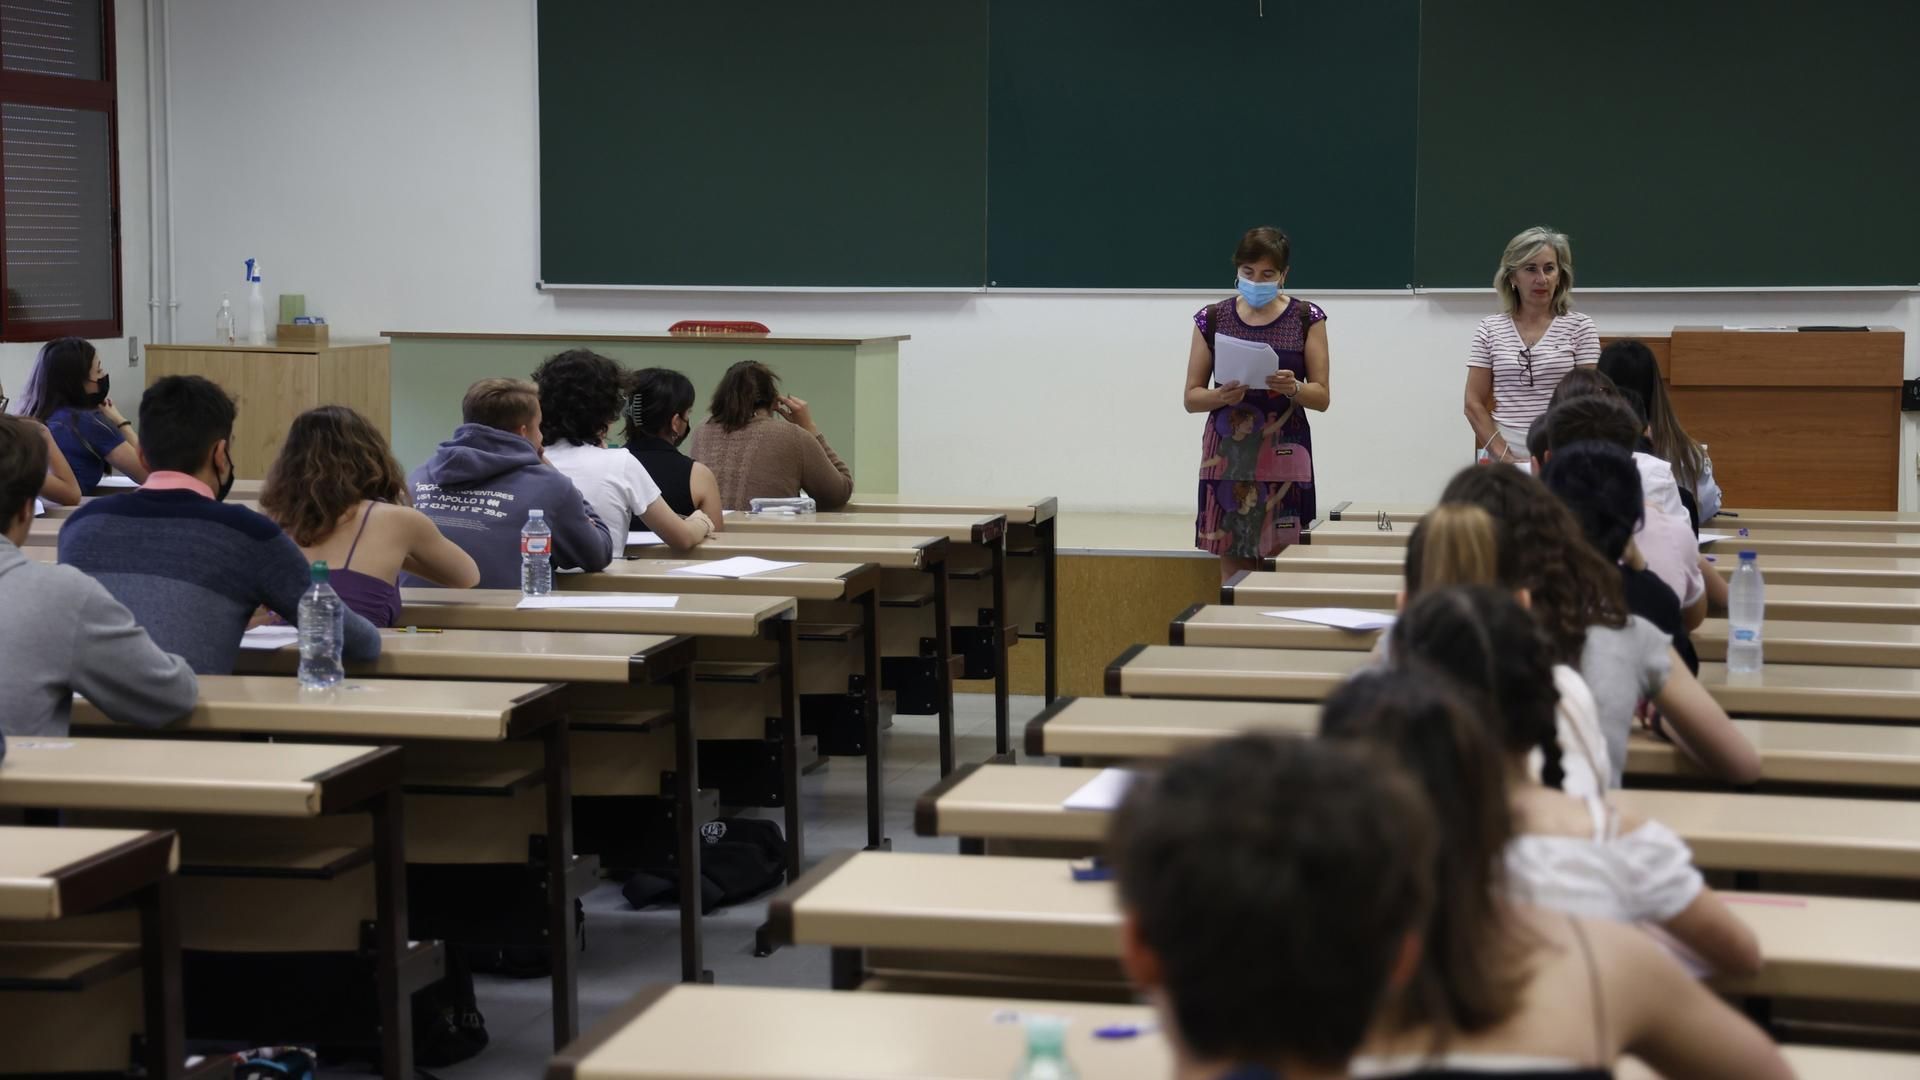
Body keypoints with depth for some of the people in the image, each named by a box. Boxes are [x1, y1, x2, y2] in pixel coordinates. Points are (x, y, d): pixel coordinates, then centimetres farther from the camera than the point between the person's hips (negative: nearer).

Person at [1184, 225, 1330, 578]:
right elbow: (1191, 397, 7)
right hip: (1228, 457, 1)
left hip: (1283, 457, -1)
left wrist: (1292, 388, -17)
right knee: (1233, 570, 0)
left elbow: (1323, 397, 3)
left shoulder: (1306, 319, 3)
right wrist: (1221, 396, -15)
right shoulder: (1212, 319, 5)